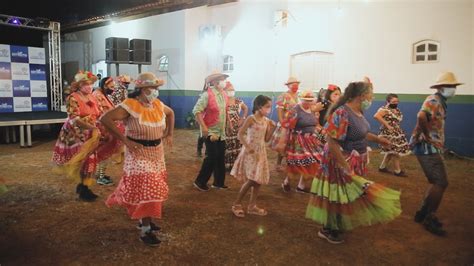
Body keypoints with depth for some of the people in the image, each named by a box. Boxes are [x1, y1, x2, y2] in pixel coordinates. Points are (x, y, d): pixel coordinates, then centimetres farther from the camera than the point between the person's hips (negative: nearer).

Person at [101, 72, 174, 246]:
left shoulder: (157, 104, 2)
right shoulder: (130, 105, -19)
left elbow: (170, 113, 23)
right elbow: (105, 119, -26)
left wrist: (169, 134, 13)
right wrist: (125, 140, -25)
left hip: (157, 153, 7)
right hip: (139, 154, -7)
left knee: (152, 188, 16)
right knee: (145, 190, -6)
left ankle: (144, 219, 35)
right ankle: (145, 231, 7)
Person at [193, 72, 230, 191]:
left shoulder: (224, 94, 6)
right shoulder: (207, 95, -16)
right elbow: (196, 111, -20)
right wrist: (204, 127, -24)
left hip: (221, 132, 7)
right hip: (210, 132, -7)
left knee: (220, 158, 10)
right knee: (212, 157, -4)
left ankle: (219, 182, 23)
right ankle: (200, 181, 12)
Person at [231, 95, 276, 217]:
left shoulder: (267, 121, 6)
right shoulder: (251, 119, -13)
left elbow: (266, 139, 9)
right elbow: (240, 134, -14)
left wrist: (272, 128, -3)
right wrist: (247, 147, -21)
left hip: (261, 152, 7)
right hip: (251, 151, -7)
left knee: (258, 180, 9)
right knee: (251, 180, -9)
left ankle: (252, 206, 22)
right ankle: (237, 204, 8)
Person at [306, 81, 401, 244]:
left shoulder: (358, 112, 1)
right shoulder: (342, 114, -28)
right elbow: (332, 143, -31)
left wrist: (378, 139, 28)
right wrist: (345, 167, -28)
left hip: (354, 160, 9)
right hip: (342, 161, -9)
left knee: (346, 195, 22)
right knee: (339, 196, 4)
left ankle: (337, 225, 41)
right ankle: (327, 230, 24)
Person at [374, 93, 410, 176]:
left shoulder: (397, 110, 12)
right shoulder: (385, 109, -17)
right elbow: (376, 116, -34)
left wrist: (398, 127, 10)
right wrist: (387, 125, -29)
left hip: (397, 133, 10)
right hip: (389, 133, -9)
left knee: (392, 151, 13)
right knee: (396, 151, -5)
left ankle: (382, 167, 24)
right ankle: (397, 171, 6)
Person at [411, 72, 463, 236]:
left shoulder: (440, 102, 18)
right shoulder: (434, 100, -14)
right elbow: (421, 117, -34)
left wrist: (438, 142, 12)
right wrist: (427, 137, -24)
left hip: (432, 148, 10)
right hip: (427, 148, -10)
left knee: (437, 183, 16)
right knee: (441, 183, -6)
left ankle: (423, 213, 25)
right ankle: (430, 219, 4)